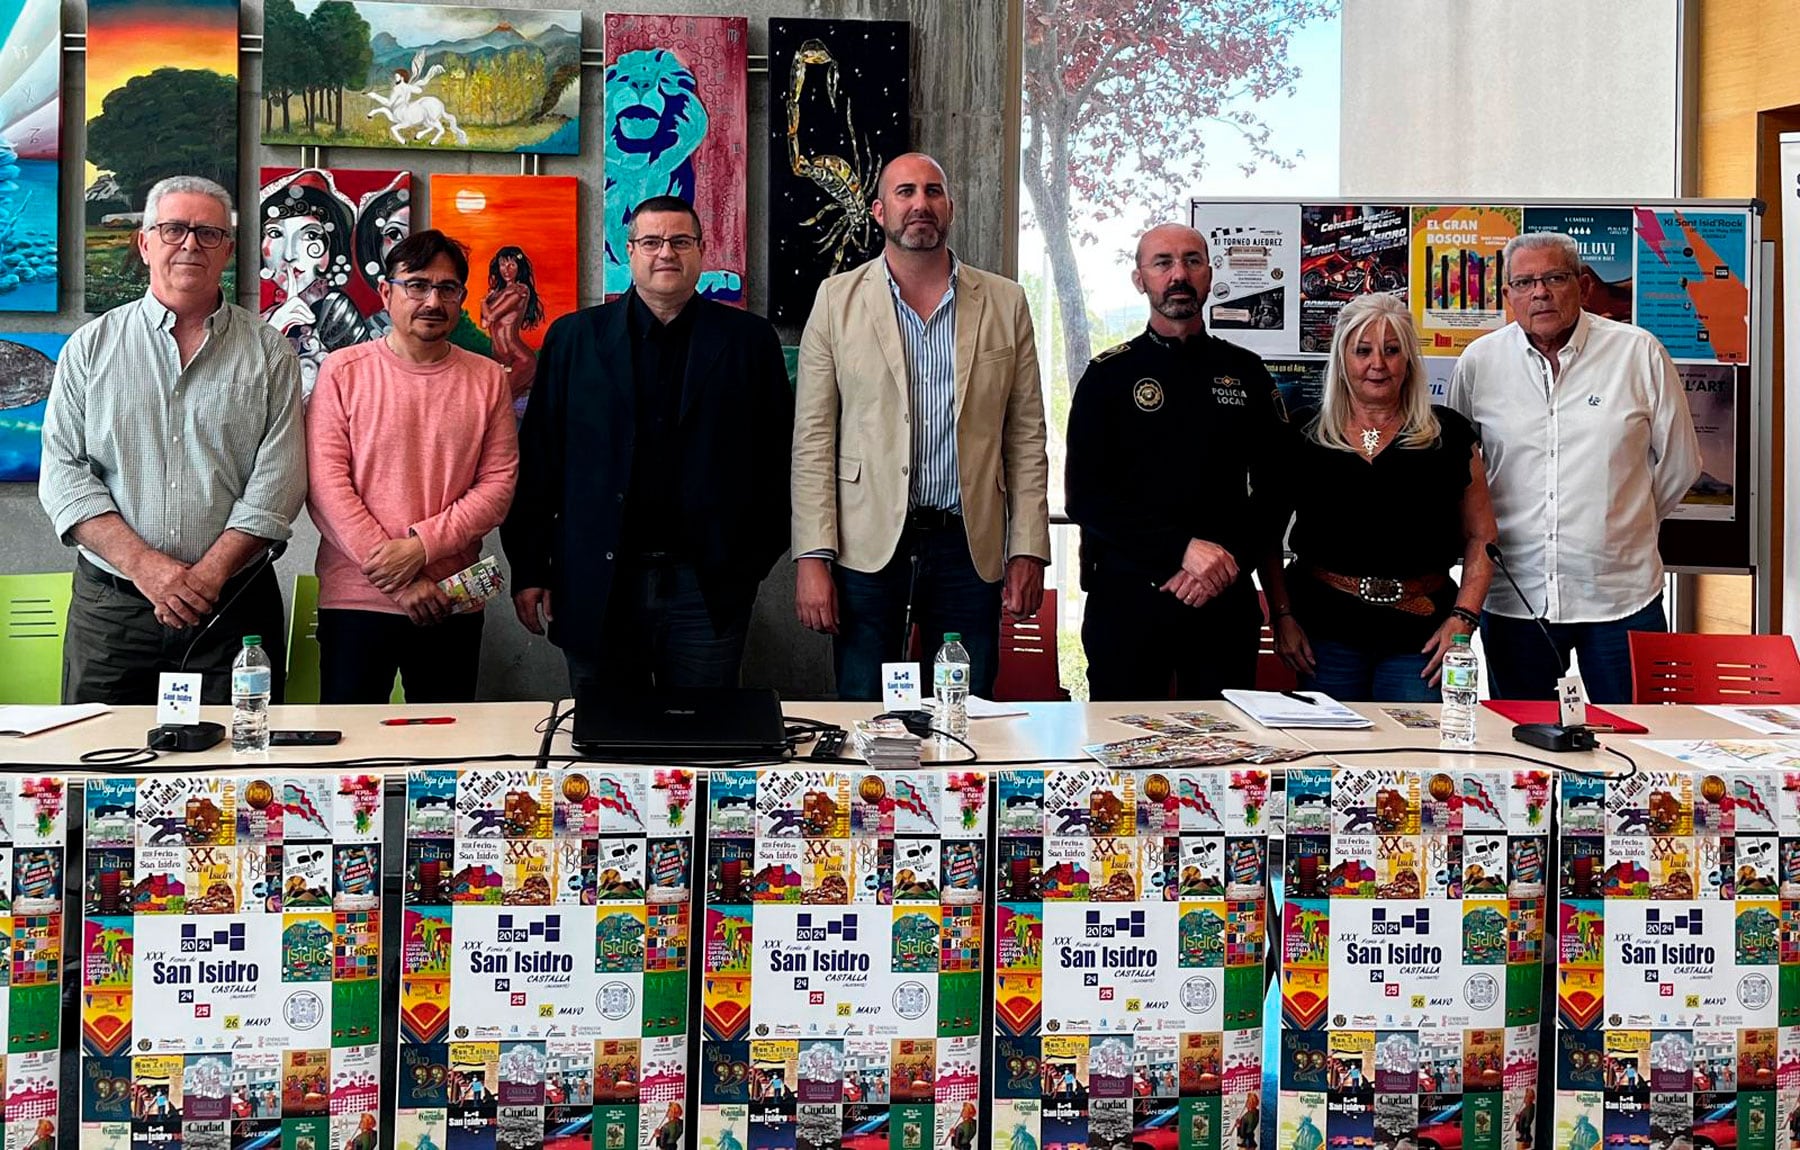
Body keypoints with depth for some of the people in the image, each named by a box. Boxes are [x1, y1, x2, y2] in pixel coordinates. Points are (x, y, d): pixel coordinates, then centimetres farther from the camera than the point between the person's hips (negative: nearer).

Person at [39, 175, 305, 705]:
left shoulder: (268, 352, 5)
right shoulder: (91, 346, 8)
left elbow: (278, 480, -3)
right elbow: (64, 471, 1)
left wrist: (208, 574, -13)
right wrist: (143, 564, -13)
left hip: (233, 605, -1)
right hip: (110, 606, 1)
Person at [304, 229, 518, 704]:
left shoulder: (488, 379, 6)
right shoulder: (343, 371, 0)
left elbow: (498, 485, 0)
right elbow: (326, 483, -6)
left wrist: (421, 547, -13)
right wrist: (397, 578, -12)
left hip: (452, 604, 2)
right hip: (355, 598, -1)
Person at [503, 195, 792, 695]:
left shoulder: (748, 340, 5)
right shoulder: (573, 338, 7)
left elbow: (776, 455, 5)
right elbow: (537, 457, 5)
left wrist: (756, 556, -1)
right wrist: (529, 569, 1)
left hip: (710, 588, 0)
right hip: (596, 590, 1)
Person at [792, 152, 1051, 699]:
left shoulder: (1005, 303, 9)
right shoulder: (838, 299, 5)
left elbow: (1026, 436, 8)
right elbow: (813, 438, 2)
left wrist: (1028, 551, 1)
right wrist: (813, 557, -6)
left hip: (970, 549, 1)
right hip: (867, 546, -1)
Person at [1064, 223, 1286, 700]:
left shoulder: (1246, 373, 11)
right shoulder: (1108, 375, 4)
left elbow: (1275, 491, 9)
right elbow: (1084, 498, -5)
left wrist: (1226, 561, -8)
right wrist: (1183, 548, -15)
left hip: (1225, 598, 2)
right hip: (1126, 594, -2)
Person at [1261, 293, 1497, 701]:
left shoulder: (1449, 435, 6)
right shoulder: (1302, 435, 6)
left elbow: (1480, 538, 6)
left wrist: (1463, 618, -5)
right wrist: (1281, 616, -3)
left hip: (1419, 632, 0)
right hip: (1325, 630, 0)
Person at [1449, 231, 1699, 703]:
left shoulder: (1639, 353, -1)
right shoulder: (1480, 362, 3)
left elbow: (1679, 461, 8)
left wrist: (1626, 527, 12)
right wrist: (1485, 537, 11)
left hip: (1621, 595, -1)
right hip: (1514, 595, 1)